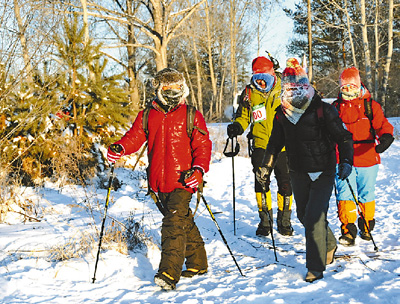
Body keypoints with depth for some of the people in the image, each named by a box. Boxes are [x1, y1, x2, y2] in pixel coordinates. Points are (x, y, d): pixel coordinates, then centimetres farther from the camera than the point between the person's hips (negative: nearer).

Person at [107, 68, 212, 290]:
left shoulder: (192, 117, 2)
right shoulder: (147, 116, 11)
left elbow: (203, 146, 0)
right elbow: (135, 137, 4)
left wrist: (199, 169, -16)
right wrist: (120, 148, -18)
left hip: (182, 181, -4)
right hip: (159, 183, 4)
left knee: (173, 224, -17)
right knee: (184, 222, 16)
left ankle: (169, 272, -21)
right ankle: (197, 263, 30)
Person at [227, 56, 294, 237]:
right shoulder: (249, 94, 2)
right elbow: (243, 116, 11)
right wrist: (237, 126, -9)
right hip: (261, 145, 0)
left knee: (285, 183, 2)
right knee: (261, 182, -5)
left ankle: (284, 222, 18)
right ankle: (265, 221, 10)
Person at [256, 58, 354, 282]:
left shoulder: (323, 110, -11)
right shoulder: (282, 114, 4)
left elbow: (343, 137, -8)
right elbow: (275, 143, 17)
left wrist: (346, 161, -20)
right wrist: (266, 167, 13)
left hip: (323, 172, -5)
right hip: (298, 173, 6)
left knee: (314, 218, -14)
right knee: (304, 216, 14)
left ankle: (316, 267, -3)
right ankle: (329, 244, 42)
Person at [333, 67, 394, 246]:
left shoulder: (371, 106, 4)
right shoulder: (336, 107, 9)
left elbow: (382, 124, -6)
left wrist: (386, 137, -27)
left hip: (367, 157, 0)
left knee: (366, 195, 10)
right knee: (345, 194, -9)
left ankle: (366, 227, 30)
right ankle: (348, 230, -6)